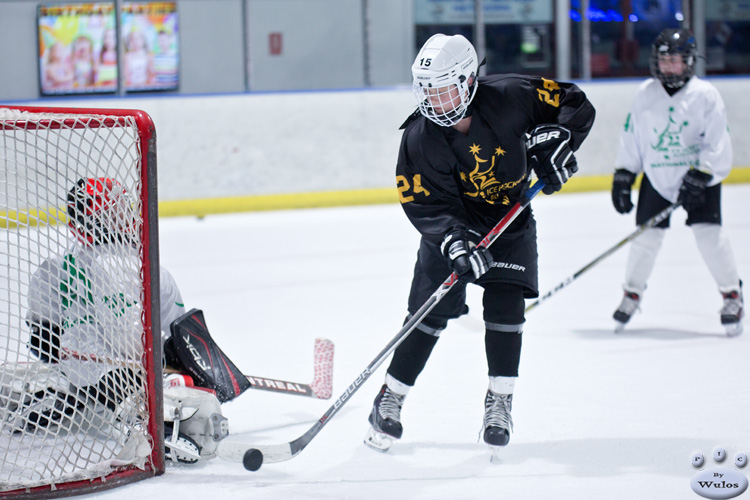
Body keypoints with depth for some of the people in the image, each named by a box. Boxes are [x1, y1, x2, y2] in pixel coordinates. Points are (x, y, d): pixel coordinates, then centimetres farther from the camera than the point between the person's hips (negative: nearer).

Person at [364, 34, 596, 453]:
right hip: (452, 224, -1)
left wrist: (553, 139, -26)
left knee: (505, 304, -10)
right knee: (431, 310, -6)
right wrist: (454, 241, -39)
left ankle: (500, 402, 3)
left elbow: (576, 104, -11)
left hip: (511, 219, 1)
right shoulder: (420, 139, -24)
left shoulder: (512, 97, -23)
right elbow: (426, 205, -24)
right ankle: (391, 399, 6)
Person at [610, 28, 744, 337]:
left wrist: (700, 177, -20)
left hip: (699, 175, -3)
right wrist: (623, 175, 5)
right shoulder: (646, 94, 1)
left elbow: (717, 143, -11)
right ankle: (632, 294, 20)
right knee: (646, 235, -1)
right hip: (656, 175, 3)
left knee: (709, 233, -13)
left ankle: (732, 296, 2)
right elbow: (631, 136, 9)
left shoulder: (705, 95, -9)